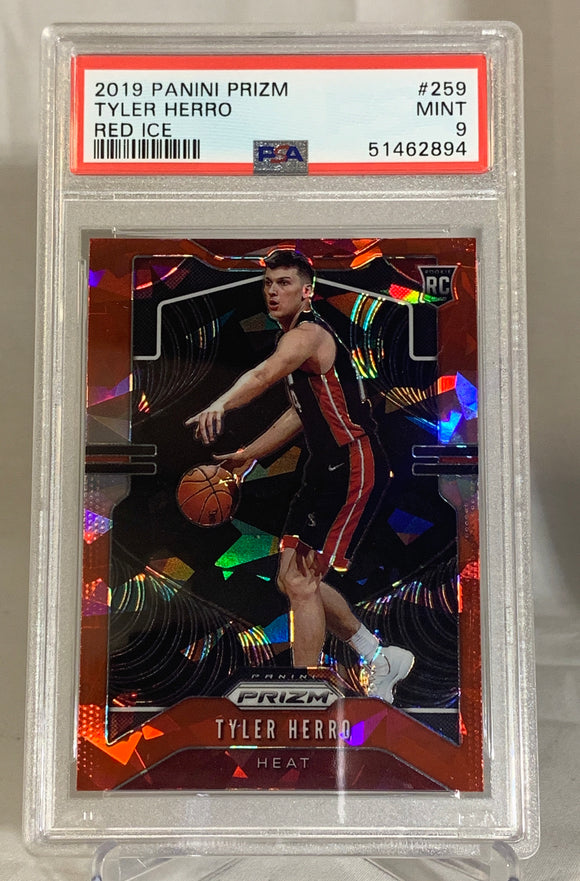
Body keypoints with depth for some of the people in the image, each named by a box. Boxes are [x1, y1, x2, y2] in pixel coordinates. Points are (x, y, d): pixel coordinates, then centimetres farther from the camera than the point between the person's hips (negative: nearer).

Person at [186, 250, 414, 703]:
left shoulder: (308, 334, -16)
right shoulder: (295, 340, 15)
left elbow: (265, 373, -39)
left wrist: (220, 405, -57)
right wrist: (248, 455, 23)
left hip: (356, 468, -10)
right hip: (327, 468, 10)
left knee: (301, 582, -9)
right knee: (294, 578, 13)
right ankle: (381, 657, 28)